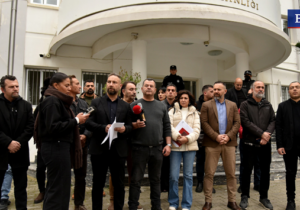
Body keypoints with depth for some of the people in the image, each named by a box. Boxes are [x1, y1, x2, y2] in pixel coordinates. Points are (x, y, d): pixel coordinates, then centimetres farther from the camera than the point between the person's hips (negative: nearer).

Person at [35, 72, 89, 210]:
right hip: (56, 148, -10)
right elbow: (53, 127, -23)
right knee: (59, 187, -2)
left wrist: (76, 120, 6)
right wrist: (76, 120, -17)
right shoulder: (52, 101, -13)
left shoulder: (58, 101, 15)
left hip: (58, 147, 10)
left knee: (54, 186, 16)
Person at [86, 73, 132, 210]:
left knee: (119, 184, 9)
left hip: (119, 150, 1)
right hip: (99, 149, -1)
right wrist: (104, 128, -19)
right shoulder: (96, 102, 5)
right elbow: (89, 123, -4)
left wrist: (124, 129, -16)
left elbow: (130, 126, 6)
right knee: (98, 183, 12)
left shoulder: (125, 106, 9)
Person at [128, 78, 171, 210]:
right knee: (136, 179, 3)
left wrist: (168, 144, 3)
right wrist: (135, 125, -21)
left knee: (156, 179, 13)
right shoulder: (134, 105, 2)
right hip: (139, 148, -3)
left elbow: (167, 126, 10)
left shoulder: (161, 106, 11)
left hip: (157, 148, 3)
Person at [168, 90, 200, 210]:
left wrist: (187, 138, -13)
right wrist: (177, 136, -17)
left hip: (190, 146, 1)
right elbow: (169, 126, -3)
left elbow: (197, 130, 3)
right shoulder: (172, 111, 10)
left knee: (188, 175, 4)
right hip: (175, 146, -1)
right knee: (173, 176, -2)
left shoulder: (194, 113, 13)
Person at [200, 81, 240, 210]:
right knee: (209, 173, 1)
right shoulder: (206, 105, 4)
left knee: (231, 173, 7)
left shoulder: (232, 105, 12)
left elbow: (237, 122, 5)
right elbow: (204, 123, -3)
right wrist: (216, 136, -12)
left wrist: (228, 136, -9)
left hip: (229, 143, 2)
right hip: (212, 144, -2)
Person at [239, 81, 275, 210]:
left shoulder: (268, 105, 13)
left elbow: (273, 121, 4)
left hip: (265, 143, 4)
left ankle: (264, 197, 25)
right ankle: (245, 196, 18)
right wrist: (261, 133, -15)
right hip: (250, 143, -3)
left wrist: (267, 134, -14)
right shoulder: (245, 105, 0)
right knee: (247, 170, 4)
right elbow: (245, 122, -11)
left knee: (265, 170, 10)